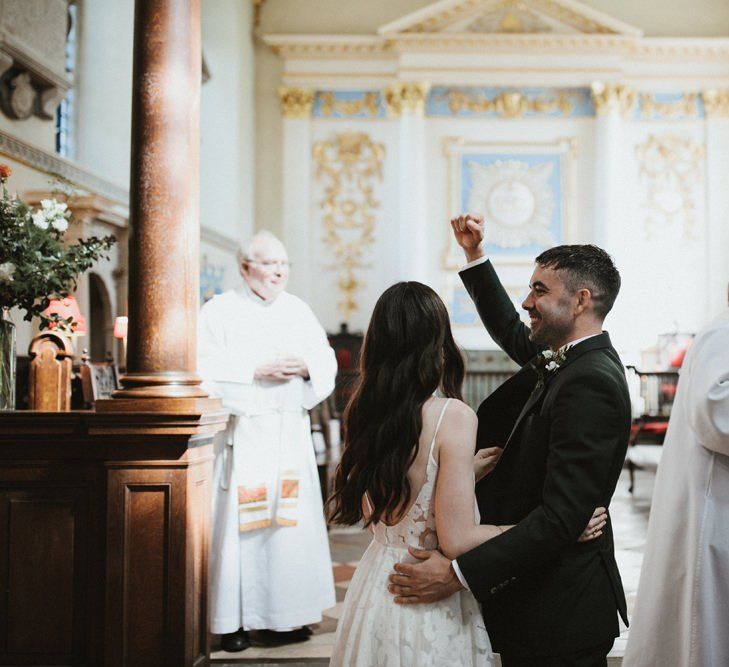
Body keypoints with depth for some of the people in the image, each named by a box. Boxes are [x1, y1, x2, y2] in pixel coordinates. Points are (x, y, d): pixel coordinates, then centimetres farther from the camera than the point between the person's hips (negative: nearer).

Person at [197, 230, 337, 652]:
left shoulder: (299, 311, 13)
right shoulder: (220, 311, -1)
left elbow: (327, 361, 11)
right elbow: (206, 368, -11)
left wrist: (306, 367, -9)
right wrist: (257, 370, -15)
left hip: (290, 436, 4)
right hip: (241, 435, -4)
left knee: (291, 521, 4)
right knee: (239, 524, -3)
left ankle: (284, 616, 14)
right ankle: (234, 621, 6)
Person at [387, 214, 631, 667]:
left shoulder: (591, 383, -23)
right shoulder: (564, 361, 6)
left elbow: (561, 516, -28)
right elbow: (512, 333, 28)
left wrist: (460, 574, -28)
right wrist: (475, 255, 23)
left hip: (558, 611, -9)